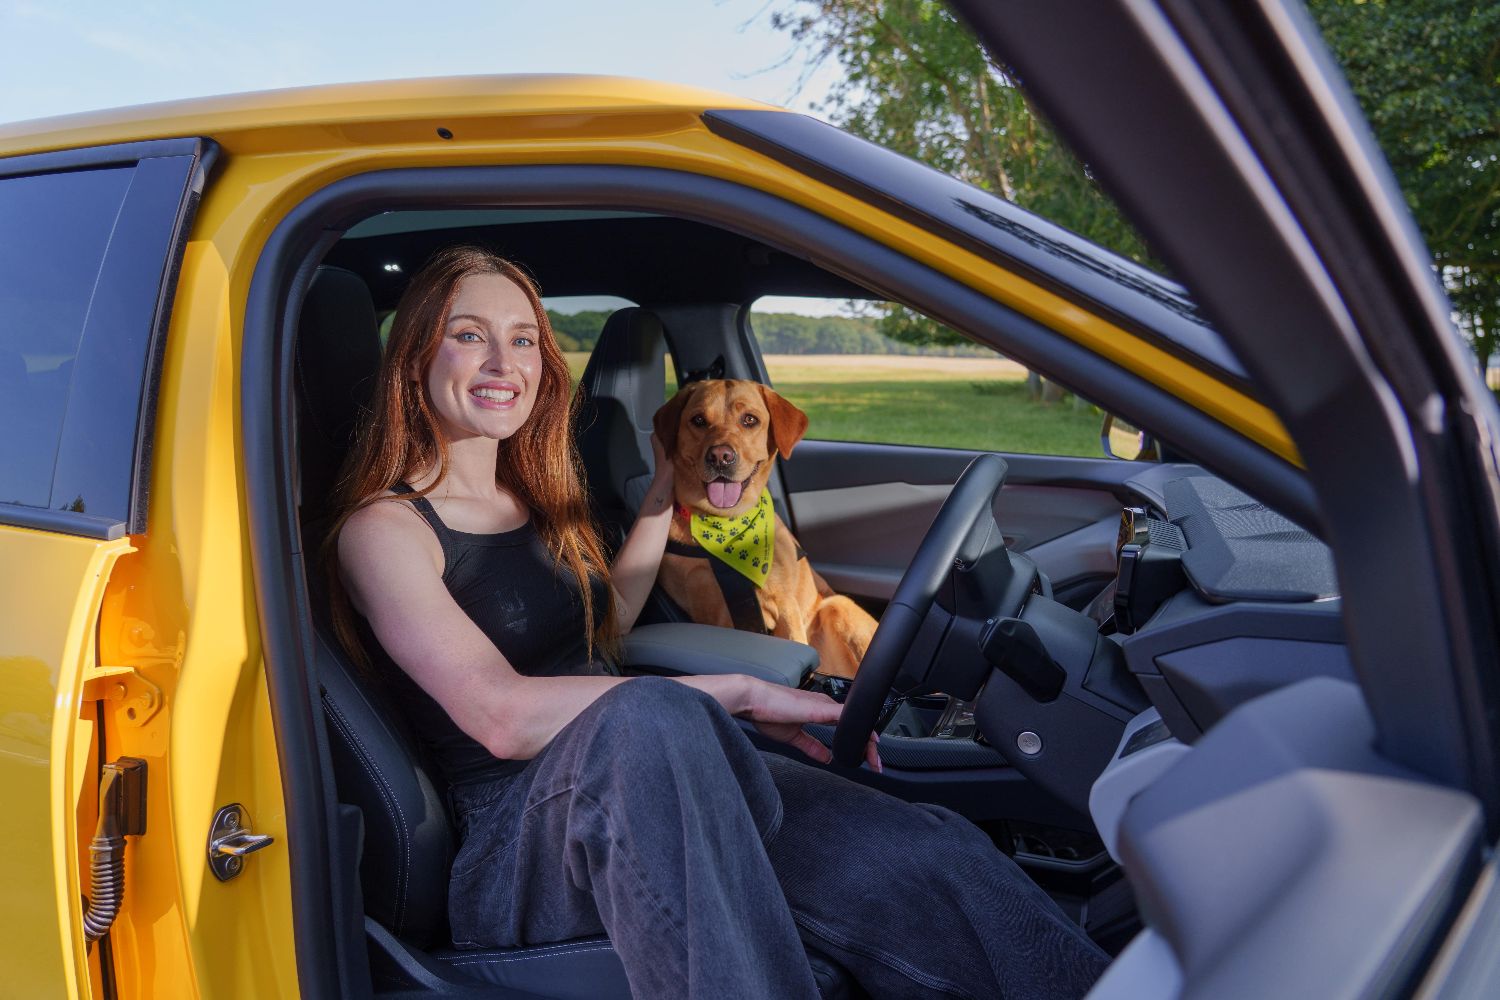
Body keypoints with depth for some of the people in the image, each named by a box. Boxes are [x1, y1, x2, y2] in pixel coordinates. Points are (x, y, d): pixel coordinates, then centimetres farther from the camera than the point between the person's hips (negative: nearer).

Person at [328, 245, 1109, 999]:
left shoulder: (533, 496, 18)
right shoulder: (382, 529, -5)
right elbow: (500, 715, -20)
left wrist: (661, 499, 27)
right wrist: (738, 694, -23)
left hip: (655, 783, 6)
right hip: (522, 825, -6)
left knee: (934, 859, -21)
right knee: (648, 716, -43)